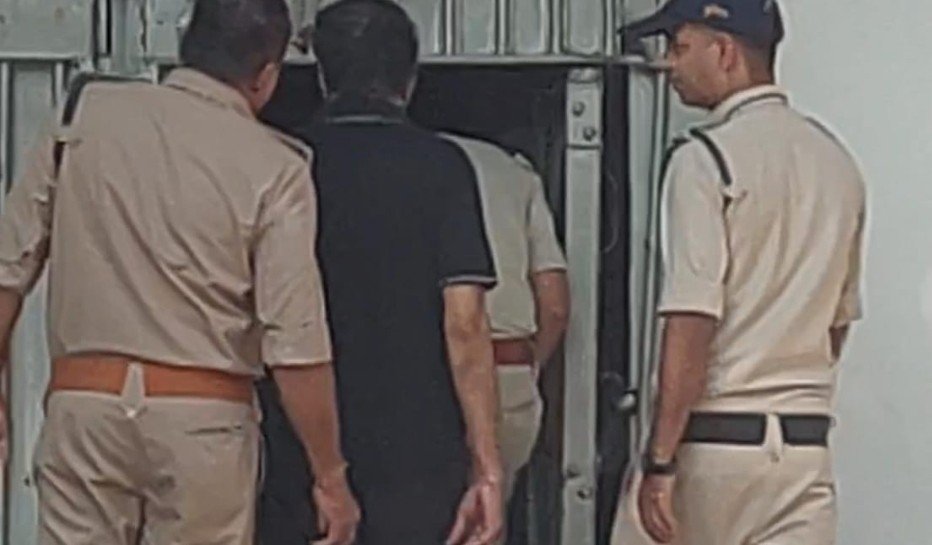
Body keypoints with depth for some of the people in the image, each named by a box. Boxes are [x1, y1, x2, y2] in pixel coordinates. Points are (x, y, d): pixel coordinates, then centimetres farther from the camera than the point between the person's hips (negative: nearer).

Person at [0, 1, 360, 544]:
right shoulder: (273, 169, -5)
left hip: (82, 402, 2)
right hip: (203, 417, -2)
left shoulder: (86, 115, 4)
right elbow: (296, 343, -8)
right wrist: (331, 477, 0)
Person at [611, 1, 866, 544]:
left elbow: (692, 327, -17)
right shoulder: (837, 161, 11)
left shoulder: (707, 158, -10)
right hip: (806, 442, 6)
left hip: (712, 438, -5)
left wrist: (661, 461, -17)